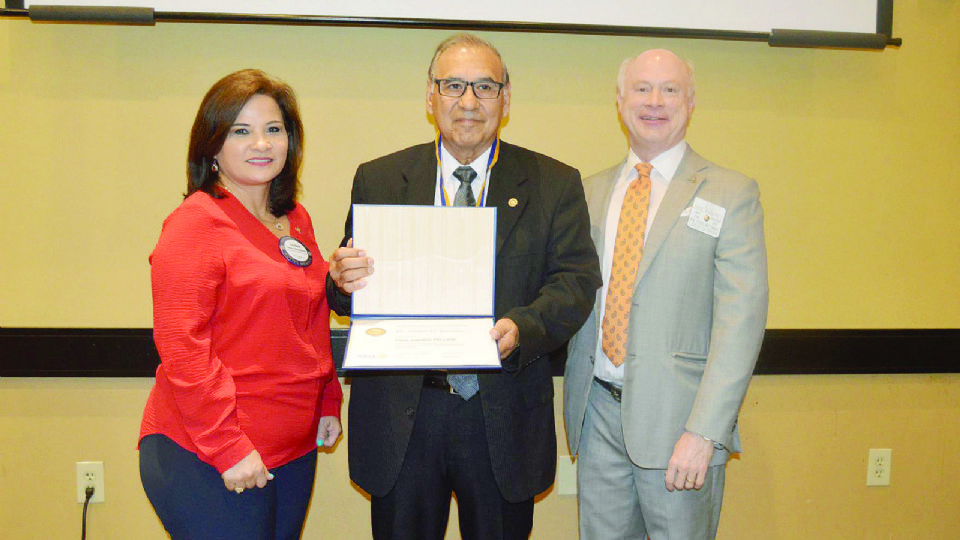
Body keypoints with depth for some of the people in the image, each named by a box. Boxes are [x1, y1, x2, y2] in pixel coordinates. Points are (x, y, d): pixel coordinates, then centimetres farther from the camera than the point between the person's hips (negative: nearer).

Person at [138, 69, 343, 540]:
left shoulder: (296, 221, 11)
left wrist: (328, 404, 15)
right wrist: (228, 448, -19)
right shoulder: (195, 223, -12)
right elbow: (180, 345, -18)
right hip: (203, 460, -7)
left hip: (293, 451, 7)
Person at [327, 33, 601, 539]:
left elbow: (577, 280, -5)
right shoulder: (378, 180, 5)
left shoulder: (555, 184, 2)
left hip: (503, 416, 0)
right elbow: (351, 288, 4)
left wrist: (523, 328, -24)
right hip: (401, 411, 1)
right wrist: (344, 282, -21)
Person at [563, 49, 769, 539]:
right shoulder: (591, 192, 11)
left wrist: (703, 432, -18)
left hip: (676, 414, -4)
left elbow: (741, 319, -11)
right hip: (599, 411, 4)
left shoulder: (731, 194, -3)